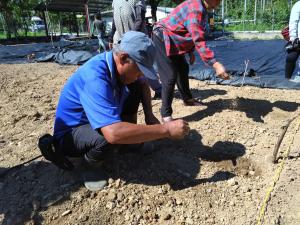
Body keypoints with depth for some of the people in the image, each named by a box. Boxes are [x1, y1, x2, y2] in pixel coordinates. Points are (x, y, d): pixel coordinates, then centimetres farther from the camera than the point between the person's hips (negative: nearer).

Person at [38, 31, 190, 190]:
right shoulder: (95, 77, -36)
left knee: (135, 93, -2)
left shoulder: (117, 64, -11)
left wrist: (149, 115, -7)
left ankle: (126, 144, 7)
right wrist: (166, 129, -39)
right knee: (113, 135, -38)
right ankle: (89, 166, -5)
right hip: (69, 136, -7)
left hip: (93, 123, 8)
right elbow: (113, 133, -47)